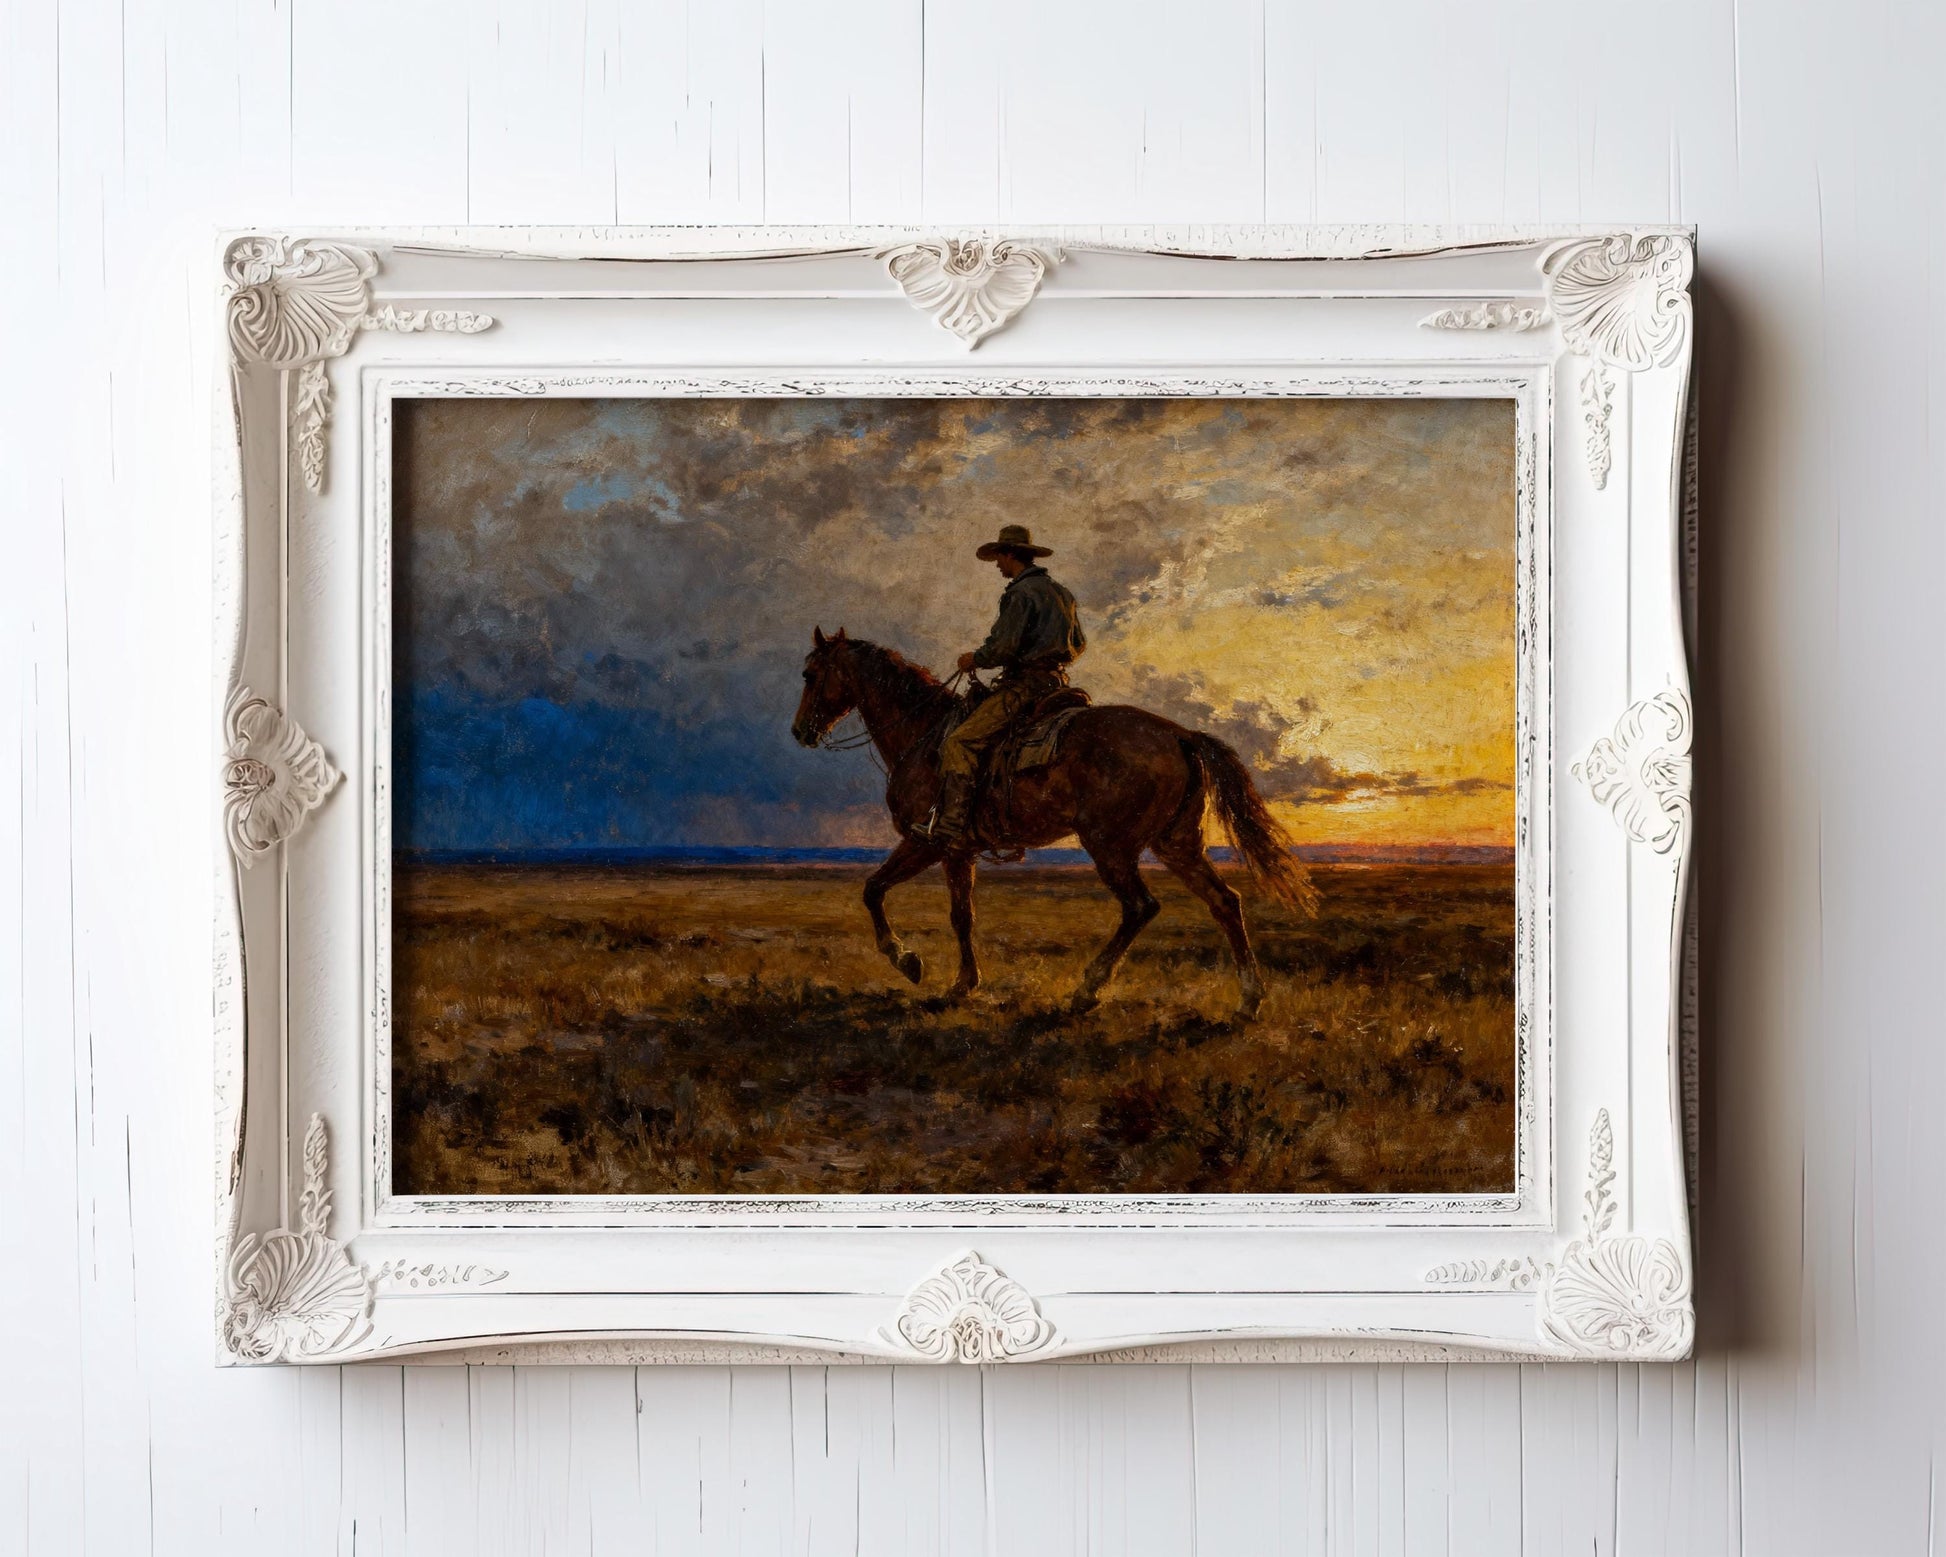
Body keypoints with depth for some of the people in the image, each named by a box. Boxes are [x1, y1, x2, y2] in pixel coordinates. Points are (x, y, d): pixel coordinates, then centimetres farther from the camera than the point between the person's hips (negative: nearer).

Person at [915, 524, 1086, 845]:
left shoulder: (1020, 593, -12)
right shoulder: (1060, 593, 17)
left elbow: (1004, 646, -20)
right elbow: (1079, 644, 22)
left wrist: (976, 659, -2)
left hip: (1024, 683, -10)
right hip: (1056, 681, 10)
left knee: (959, 742, -16)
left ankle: (950, 824, -26)